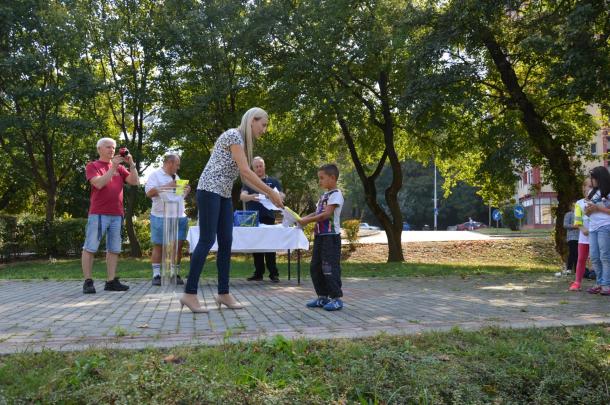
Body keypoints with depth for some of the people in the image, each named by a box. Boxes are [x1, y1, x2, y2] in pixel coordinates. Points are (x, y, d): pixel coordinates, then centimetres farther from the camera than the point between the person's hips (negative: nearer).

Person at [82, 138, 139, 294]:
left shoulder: (120, 168, 17)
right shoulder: (92, 166, 4)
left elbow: (135, 182, 7)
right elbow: (99, 183, -13)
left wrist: (131, 164, -3)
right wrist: (113, 167, -14)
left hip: (117, 215, 5)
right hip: (98, 214, -5)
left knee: (114, 249, 5)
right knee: (90, 248, -3)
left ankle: (111, 281, 9)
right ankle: (88, 282, 2)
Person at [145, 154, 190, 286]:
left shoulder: (176, 176, 21)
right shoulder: (155, 175, -1)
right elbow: (149, 192, -13)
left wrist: (186, 191, 7)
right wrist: (167, 186, -16)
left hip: (179, 217, 6)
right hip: (161, 217, -6)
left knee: (178, 246, 3)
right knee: (158, 246, 0)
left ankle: (175, 274, 11)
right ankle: (156, 275, 5)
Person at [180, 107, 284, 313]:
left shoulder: (244, 141, 17)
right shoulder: (234, 135, -13)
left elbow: (245, 177, 17)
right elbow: (245, 171, -20)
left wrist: (268, 194, 11)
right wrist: (271, 192, -17)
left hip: (224, 194, 9)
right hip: (210, 190, -9)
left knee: (226, 242, 5)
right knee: (207, 240, -11)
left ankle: (223, 293, 10)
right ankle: (189, 293, -7)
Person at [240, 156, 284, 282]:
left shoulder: (273, 181, 11)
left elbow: (281, 196, 1)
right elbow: (242, 196, -2)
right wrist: (251, 197, -25)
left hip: (268, 218, -2)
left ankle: (273, 273, -3)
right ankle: (258, 273, 10)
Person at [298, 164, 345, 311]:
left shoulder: (336, 194, -11)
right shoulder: (324, 195, 19)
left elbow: (327, 214, -20)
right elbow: (317, 213, 19)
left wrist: (308, 220, -18)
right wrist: (303, 218, 2)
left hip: (331, 236, -10)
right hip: (320, 235, 10)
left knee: (330, 267, -8)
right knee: (315, 267, 11)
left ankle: (336, 298, 0)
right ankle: (322, 297, 19)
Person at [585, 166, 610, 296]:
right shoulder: (593, 192, 19)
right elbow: (587, 212, 22)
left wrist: (597, 208, -12)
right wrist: (588, 210, 0)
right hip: (593, 228, 7)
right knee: (594, 257, 4)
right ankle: (599, 283, 10)